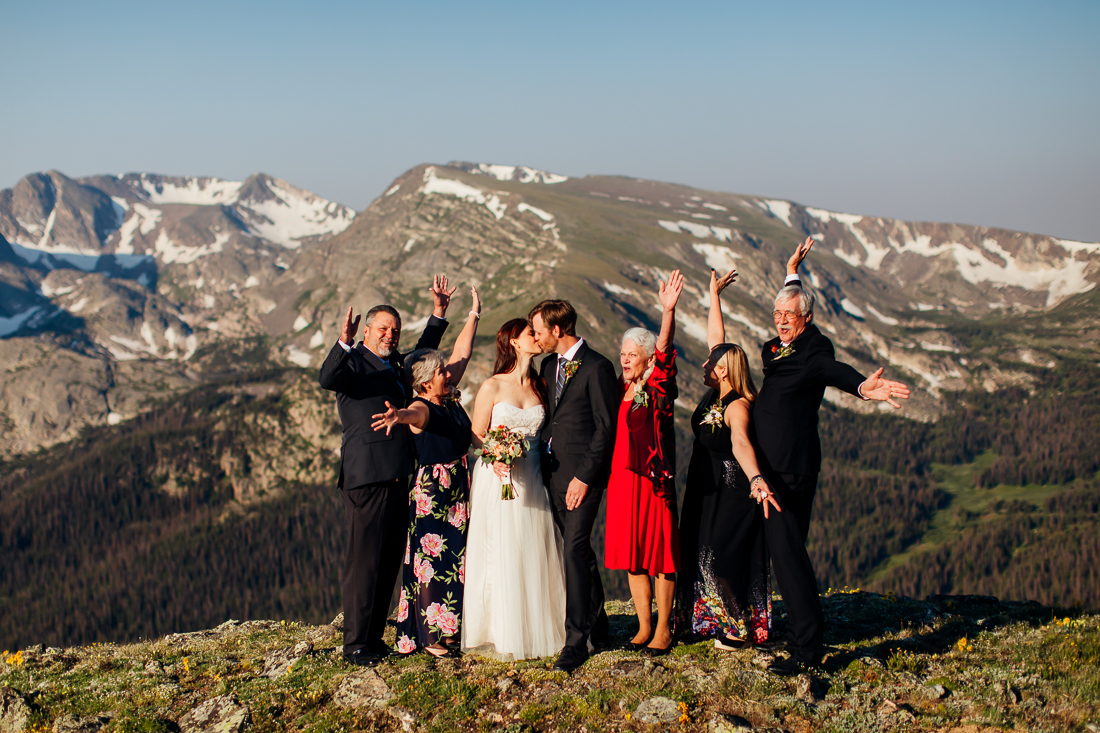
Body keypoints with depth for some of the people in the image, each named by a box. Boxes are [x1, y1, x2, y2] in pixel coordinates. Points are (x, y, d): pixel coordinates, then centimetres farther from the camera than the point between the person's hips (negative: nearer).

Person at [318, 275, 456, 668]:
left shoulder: (396, 364, 21)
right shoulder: (354, 361, -2)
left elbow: (424, 351, 40)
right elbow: (327, 379, -23)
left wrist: (439, 311, 34)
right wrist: (343, 343, -38)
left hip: (399, 479, 8)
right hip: (367, 479, -8)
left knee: (389, 563, 11)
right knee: (364, 562, -5)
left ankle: (374, 637, 20)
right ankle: (356, 644, 2)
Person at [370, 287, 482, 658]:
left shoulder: (450, 395, 5)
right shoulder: (422, 408, -18)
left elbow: (462, 353, 15)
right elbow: (414, 414, -43)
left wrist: (474, 314, 22)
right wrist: (397, 416, -66)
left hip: (460, 490, 9)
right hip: (431, 491, -9)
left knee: (459, 558, 13)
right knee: (432, 560, -3)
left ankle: (454, 627, 22)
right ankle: (431, 637, 4)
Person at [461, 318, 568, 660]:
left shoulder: (540, 386, 9)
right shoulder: (492, 387, -4)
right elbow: (476, 436, -2)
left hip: (532, 480, 4)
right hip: (499, 479, -4)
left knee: (536, 556, 5)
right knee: (501, 557, -2)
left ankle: (538, 630, 16)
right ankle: (502, 637, 8)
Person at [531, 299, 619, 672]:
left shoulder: (597, 367, -11)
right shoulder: (549, 366, 14)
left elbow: (606, 427, -12)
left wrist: (584, 477, -15)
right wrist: (543, 464, 7)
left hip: (583, 473, -8)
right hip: (553, 471, 8)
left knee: (575, 550, -11)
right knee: (579, 550, 13)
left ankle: (576, 640, -8)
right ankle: (597, 626, 25)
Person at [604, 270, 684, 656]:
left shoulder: (658, 389, -5)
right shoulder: (620, 389, 11)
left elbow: (664, 350, -21)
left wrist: (668, 311, -35)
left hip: (652, 478, -6)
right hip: (621, 479, 6)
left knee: (659, 551, 0)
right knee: (631, 553, 10)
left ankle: (664, 630, 11)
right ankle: (644, 626, 21)